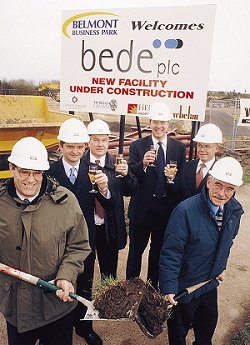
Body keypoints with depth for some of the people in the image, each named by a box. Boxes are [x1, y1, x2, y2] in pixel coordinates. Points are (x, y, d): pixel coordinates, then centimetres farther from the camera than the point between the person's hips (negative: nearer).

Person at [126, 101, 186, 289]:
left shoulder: (179, 148, 0)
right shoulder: (137, 146, -6)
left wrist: (173, 178, -20)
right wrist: (143, 164, -30)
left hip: (166, 209, 2)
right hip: (142, 208, -2)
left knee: (159, 250, 20)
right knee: (136, 250, 14)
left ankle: (153, 287, 40)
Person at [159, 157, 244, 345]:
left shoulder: (235, 211, -9)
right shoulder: (185, 210, -31)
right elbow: (170, 252, -27)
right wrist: (169, 288, -27)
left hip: (211, 282, 6)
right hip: (184, 286, -6)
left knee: (209, 323, 30)